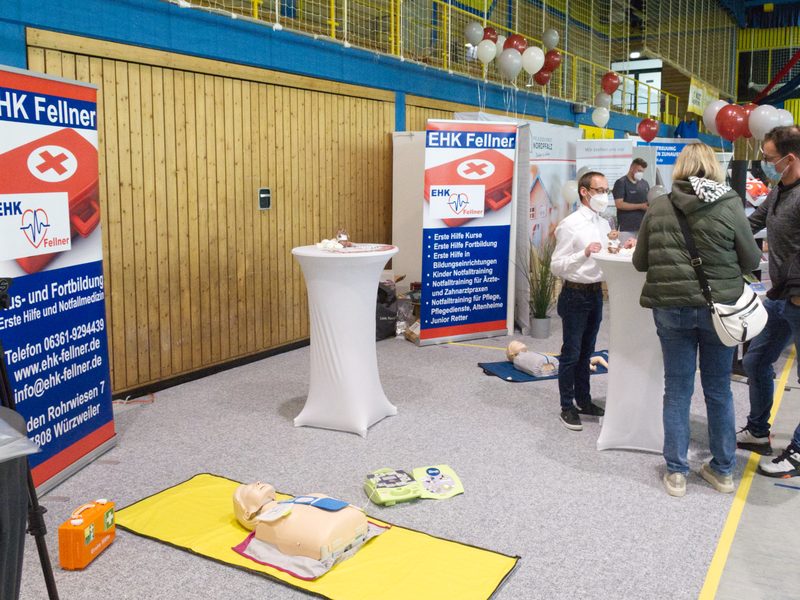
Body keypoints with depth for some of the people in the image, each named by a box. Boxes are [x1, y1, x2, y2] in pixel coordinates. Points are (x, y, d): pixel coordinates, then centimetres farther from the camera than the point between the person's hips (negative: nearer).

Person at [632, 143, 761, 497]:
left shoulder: (659, 207, -3)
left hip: (670, 307, 1)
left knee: (677, 390, 10)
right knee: (719, 390, 13)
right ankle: (723, 470, 25)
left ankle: (676, 472, 16)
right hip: (719, 307, -1)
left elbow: (639, 262, 4)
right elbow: (752, 261, 0)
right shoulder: (729, 206, -8)